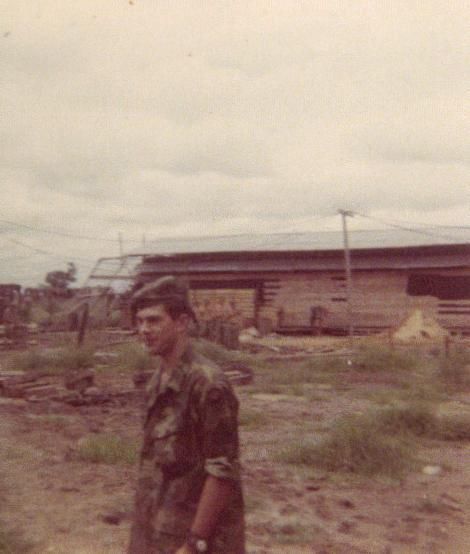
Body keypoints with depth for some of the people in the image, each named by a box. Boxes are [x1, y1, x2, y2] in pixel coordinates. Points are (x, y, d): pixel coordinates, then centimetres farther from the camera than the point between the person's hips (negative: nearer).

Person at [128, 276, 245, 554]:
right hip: (161, 527, 8)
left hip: (197, 527, -8)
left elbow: (222, 471, -21)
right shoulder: (159, 379, 6)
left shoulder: (208, 383, -21)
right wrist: (148, 527, 17)